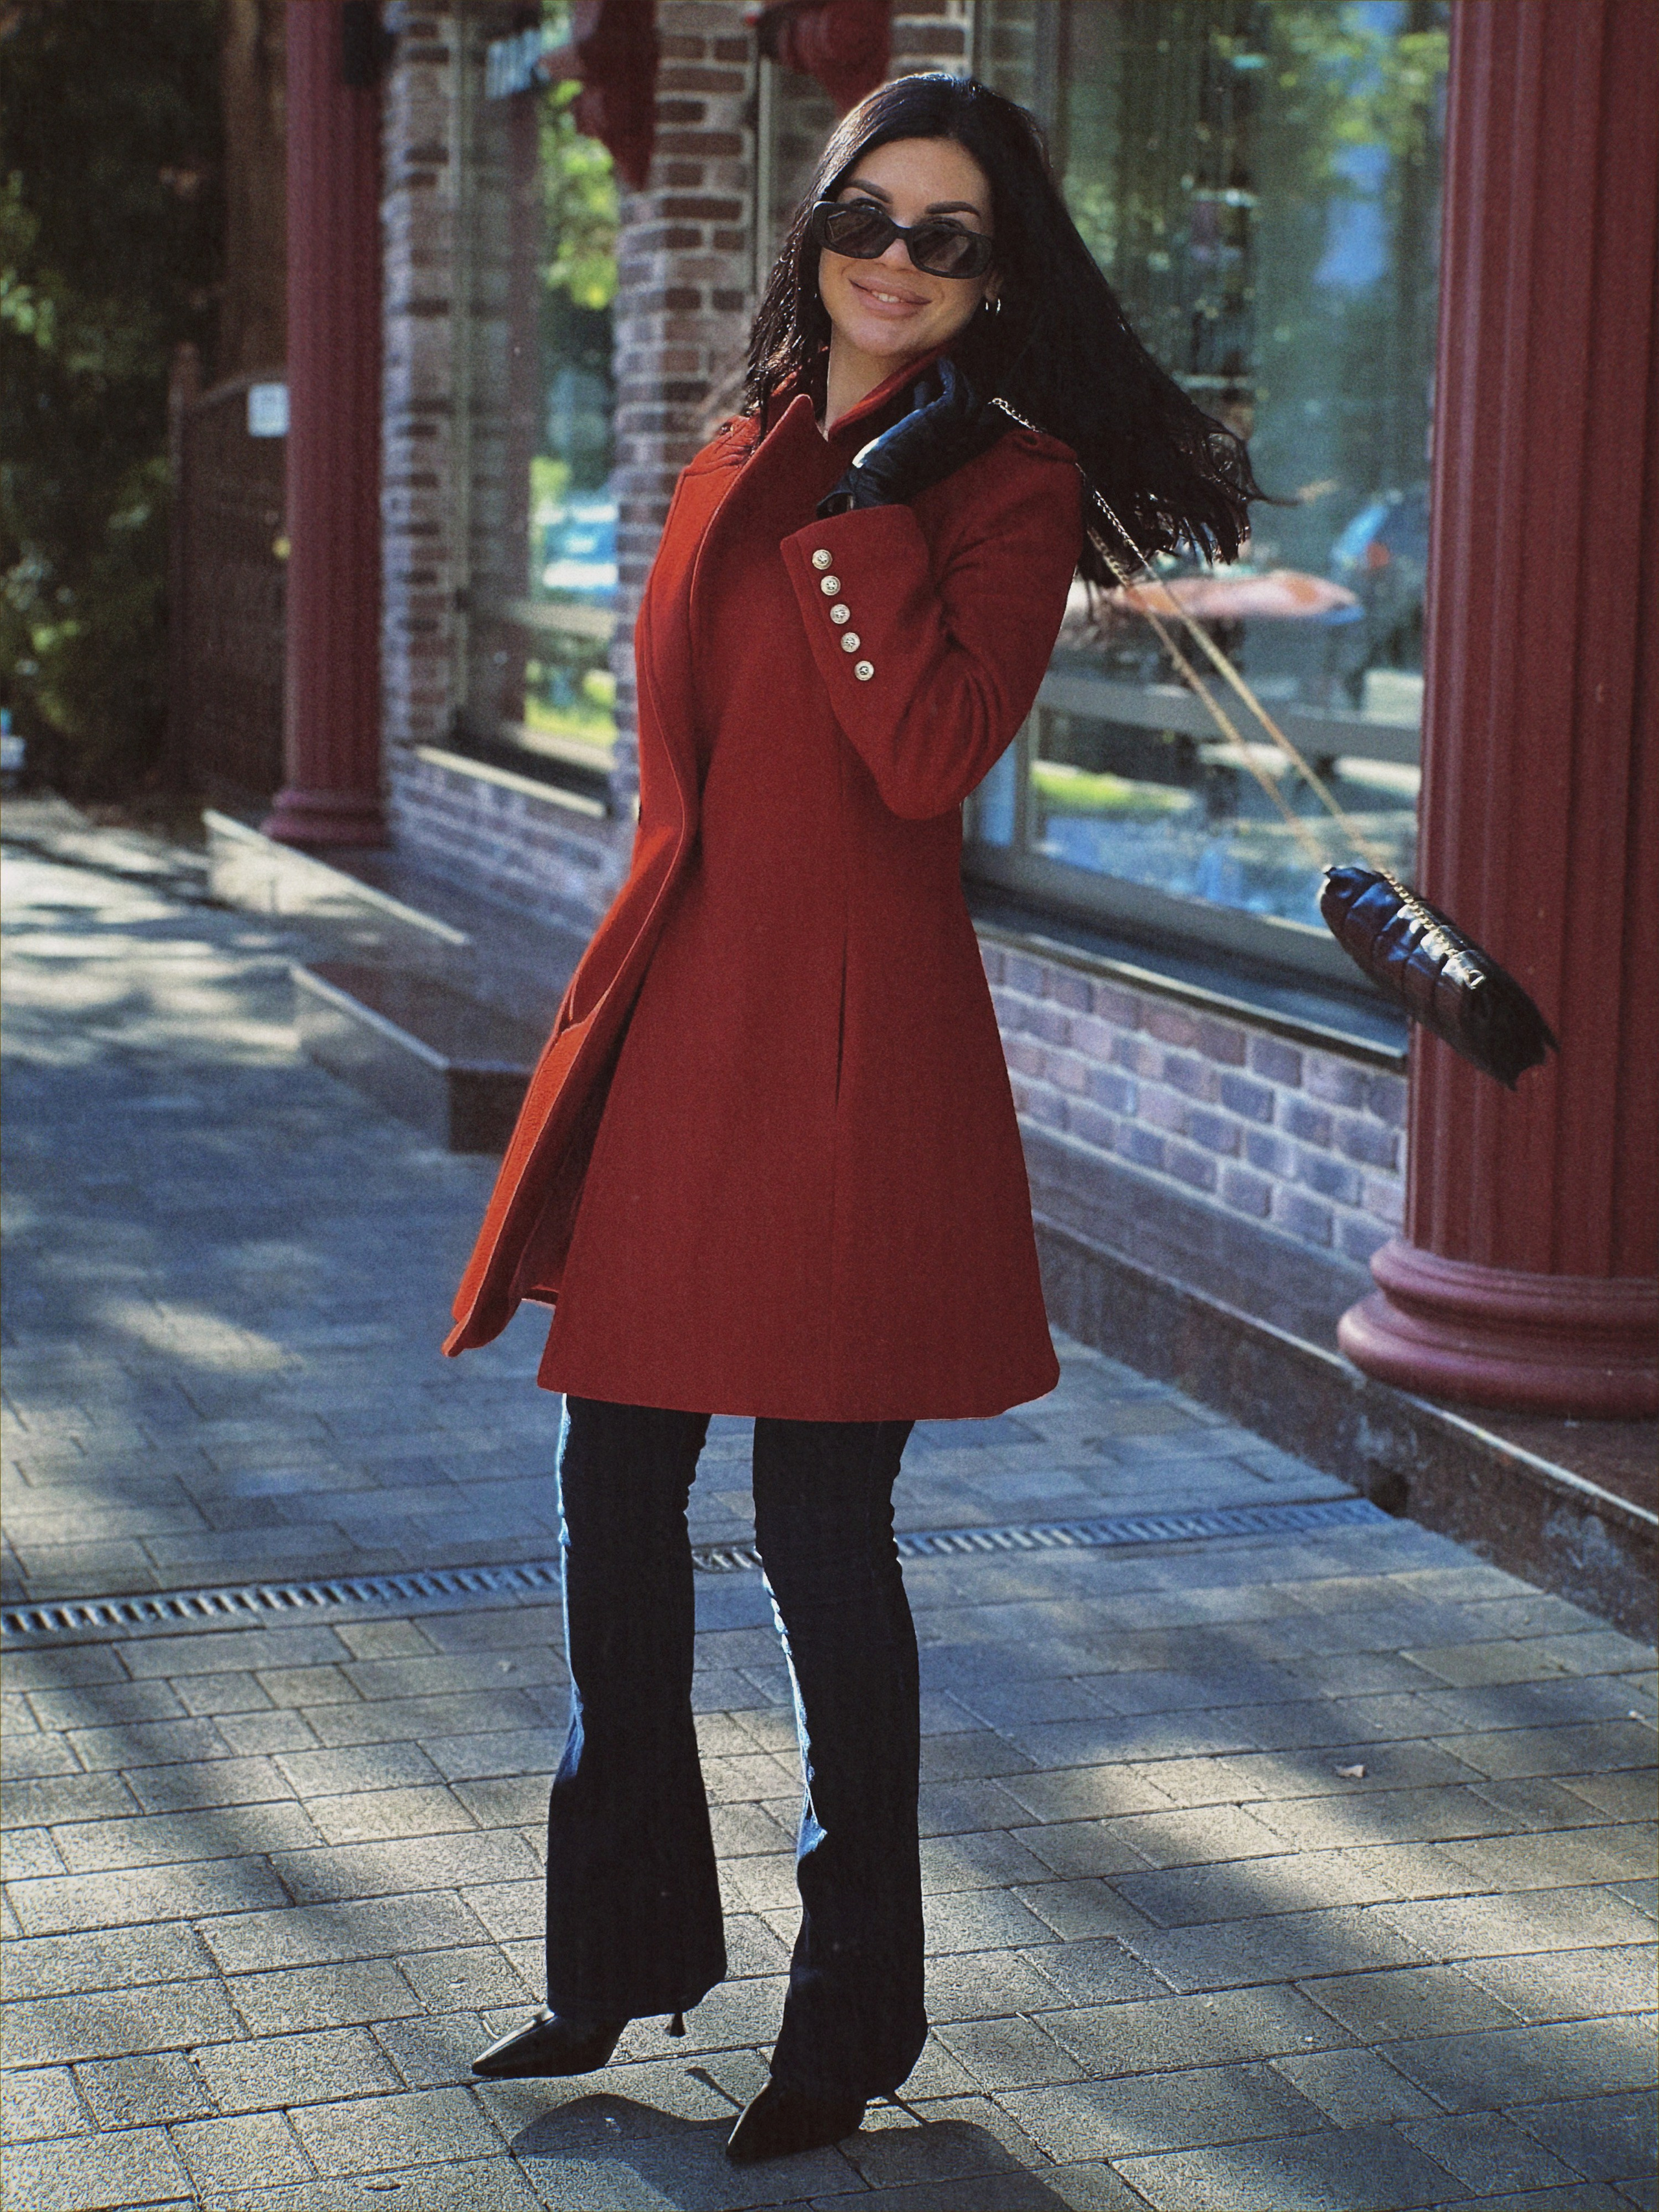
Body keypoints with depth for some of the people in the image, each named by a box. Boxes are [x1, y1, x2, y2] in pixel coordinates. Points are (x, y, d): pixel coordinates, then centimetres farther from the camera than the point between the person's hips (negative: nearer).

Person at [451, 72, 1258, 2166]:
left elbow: (929, 755, -20)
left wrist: (871, 499, -15)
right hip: (672, 1029, 7)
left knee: (821, 1526, 0)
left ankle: (855, 2014, 18)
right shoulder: (740, 458, 15)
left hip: (848, 1040, -7)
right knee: (613, 1499, 12)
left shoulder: (1005, 484, -4)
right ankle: (624, 1956, 30)